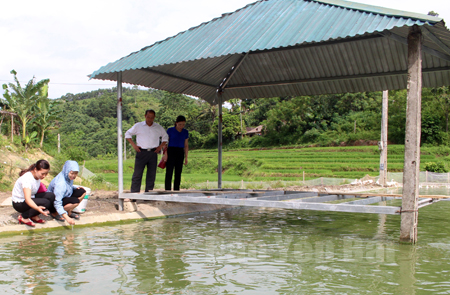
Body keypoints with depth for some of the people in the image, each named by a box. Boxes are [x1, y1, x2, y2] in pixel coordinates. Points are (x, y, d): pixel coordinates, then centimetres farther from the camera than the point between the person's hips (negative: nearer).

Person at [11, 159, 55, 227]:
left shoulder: (37, 176, -6)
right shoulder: (27, 179, -31)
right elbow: (27, 199, -43)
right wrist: (37, 208, -59)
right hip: (19, 203, -8)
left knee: (51, 196, -12)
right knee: (45, 202, -27)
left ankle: (34, 216, -1)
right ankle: (23, 217, -12)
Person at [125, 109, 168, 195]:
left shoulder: (159, 128, 9)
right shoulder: (138, 126, 4)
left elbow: (165, 137, 23)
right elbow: (127, 134, 12)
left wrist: (160, 146, 8)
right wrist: (133, 145, 1)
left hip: (153, 153, 2)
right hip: (141, 152, -2)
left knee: (151, 175, 4)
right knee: (137, 174, -5)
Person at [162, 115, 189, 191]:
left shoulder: (185, 132, 9)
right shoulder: (170, 130, -2)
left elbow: (186, 145, 14)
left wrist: (186, 157, 10)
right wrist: (165, 154, -10)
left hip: (180, 153, 4)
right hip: (171, 151, -4)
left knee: (178, 173, 4)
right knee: (169, 173, -9)